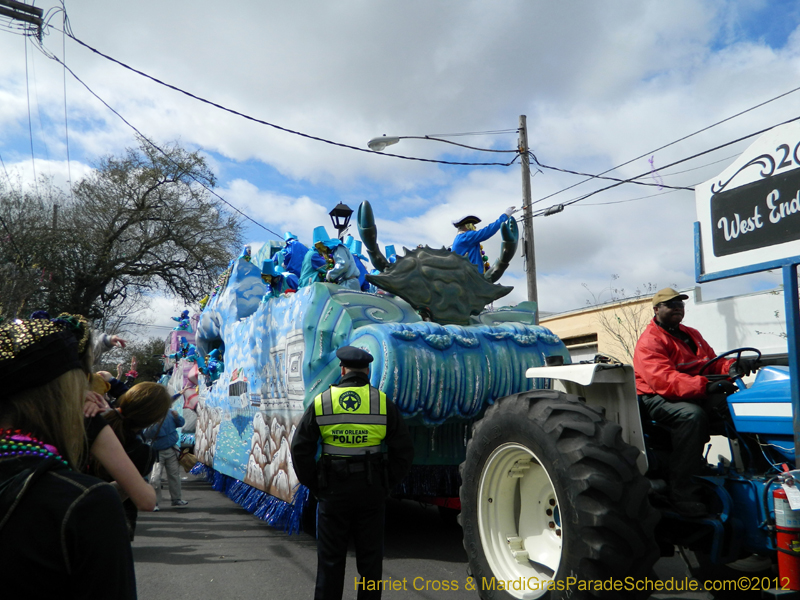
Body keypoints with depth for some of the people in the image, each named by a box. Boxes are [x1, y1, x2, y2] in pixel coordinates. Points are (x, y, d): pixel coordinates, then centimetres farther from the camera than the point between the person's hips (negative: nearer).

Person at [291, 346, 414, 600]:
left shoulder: (321, 402, -2)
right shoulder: (384, 403, -2)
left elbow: (300, 449, -2)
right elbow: (404, 450, -1)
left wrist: (314, 484, 6)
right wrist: (387, 483, 6)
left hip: (333, 490, 0)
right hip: (372, 490, 1)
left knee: (331, 557, 11)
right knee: (370, 556, 13)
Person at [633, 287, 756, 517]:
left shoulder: (691, 335, 19)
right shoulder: (649, 341, -10)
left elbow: (712, 362, 13)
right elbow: (663, 380, -25)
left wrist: (732, 366, -11)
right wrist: (705, 386, -37)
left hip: (694, 396, 8)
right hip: (657, 399, -7)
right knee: (692, 415, -36)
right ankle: (683, 494, -33)